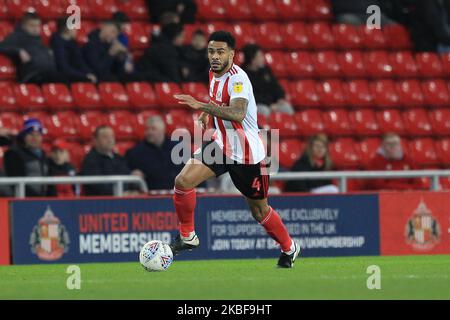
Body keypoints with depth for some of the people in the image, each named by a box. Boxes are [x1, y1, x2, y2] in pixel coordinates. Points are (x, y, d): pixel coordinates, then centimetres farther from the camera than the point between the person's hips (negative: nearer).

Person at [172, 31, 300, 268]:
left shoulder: (237, 79, -24)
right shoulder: (214, 73, 2)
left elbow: (237, 114, -42)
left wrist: (202, 105, -48)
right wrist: (208, 113, 9)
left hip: (247, 154, -7)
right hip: (221, 144, 7)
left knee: (259, 210, 8)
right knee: (183, 181, -15)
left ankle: (289, 248, 32)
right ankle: (187, 237, 1)